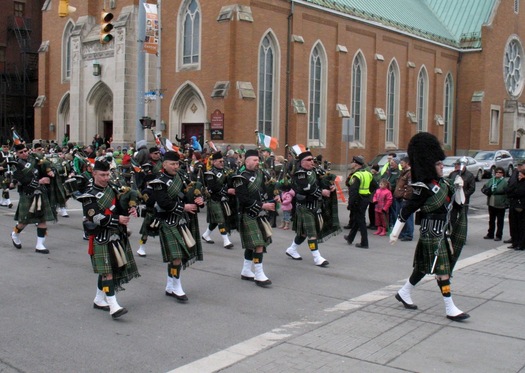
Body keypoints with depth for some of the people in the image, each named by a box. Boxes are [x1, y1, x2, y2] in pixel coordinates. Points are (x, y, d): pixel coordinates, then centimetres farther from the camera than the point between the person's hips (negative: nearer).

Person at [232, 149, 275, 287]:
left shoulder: (260, 174, 10)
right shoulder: (241, 178, -12)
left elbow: (264, 192, 16)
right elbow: (244, 200, -19)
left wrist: (269, 203, -4)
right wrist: (262, 206, -21)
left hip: (259, 215, 8)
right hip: (248, 216, -8)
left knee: (251, 245, 15)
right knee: (259, 245, -11)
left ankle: (246, 271, 26)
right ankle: (259, 275, -5)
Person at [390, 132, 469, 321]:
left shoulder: (442, 183, 6)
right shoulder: (424, 189, -19)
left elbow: (454, 199, 22)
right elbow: (406, 210, -16)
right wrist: (395, 233, -14)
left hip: (442, 232, 9)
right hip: (432, 235, -9)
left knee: (423, 267, 18)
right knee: (442, 269, -4)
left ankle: (404, 293, 33)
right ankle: (450, 309, 3)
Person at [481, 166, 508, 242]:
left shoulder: (504, 182, -10)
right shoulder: (491, 180, 8)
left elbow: (508, 193, -14)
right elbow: (483, 189, 11)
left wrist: (507, 203, -21)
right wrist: (487, 191, -11)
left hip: (500, 205, -6)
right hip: (491, 204, 6)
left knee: (500, 221, 5)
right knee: (491, 220, 16)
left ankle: (498, 236, 13)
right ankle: (490, 234, 26)